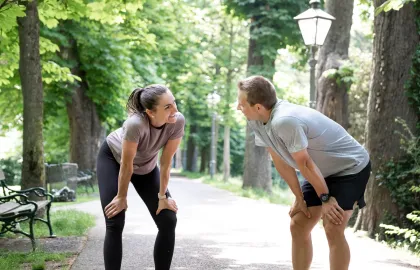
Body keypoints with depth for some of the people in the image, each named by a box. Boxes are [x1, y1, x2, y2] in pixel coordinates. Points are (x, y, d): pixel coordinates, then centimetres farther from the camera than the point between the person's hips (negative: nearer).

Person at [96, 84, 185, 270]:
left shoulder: (177, 121, -31)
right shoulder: (136, 124, -42)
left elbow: (166, 161, -19)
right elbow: (126, 165, -29)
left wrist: (162, 195, -11)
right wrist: (121, 197, -17)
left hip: (146, 165, 4)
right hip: (113, 159, -4)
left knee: (168, 221, -5)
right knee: (115, 224, -11)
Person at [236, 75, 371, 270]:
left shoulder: (284, 122, -37)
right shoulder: (256, 120, -11)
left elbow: (304, 164, -26)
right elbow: (280, 161, -3)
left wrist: (325, 198, -15)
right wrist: (300, 198, 0)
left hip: (351, 168, -9)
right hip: (322, 172, 9)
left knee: (333, 230, -18)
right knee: (298, 226, 5)